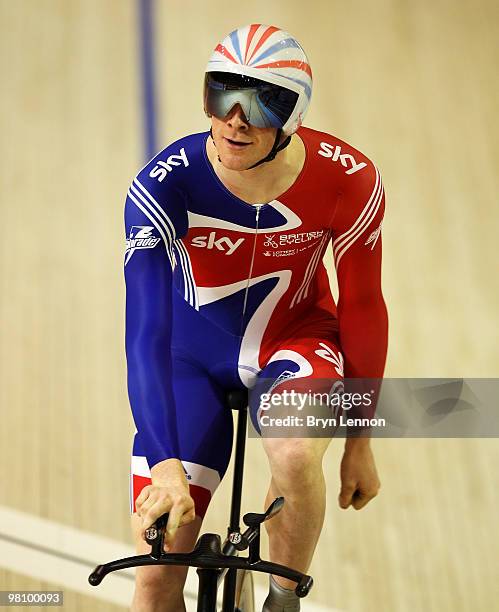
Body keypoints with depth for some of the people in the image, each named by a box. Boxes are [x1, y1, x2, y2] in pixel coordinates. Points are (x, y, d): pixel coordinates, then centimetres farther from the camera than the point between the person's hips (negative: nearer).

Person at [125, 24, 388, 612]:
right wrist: (165, 465, -40)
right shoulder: (163, 185, -28)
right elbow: (146, 330, -30)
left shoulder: (349, 181, -23)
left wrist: (360, 441, -2)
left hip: (296, 340, 0)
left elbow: (363, 308, -9)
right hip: (194, 355, 0)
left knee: (297, 454, -36)